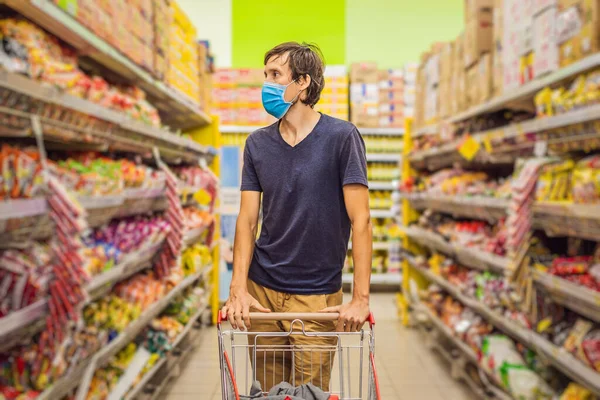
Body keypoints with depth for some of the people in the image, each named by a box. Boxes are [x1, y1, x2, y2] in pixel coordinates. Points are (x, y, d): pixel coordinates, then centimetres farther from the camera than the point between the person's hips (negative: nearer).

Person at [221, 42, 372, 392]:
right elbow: (248, 219, 2)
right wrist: (238, 288, -9)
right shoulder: (257, 144, 3)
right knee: (268, 390, 15)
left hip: (317, 295, -3)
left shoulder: (342, 137, -9)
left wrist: (361, 298, -17)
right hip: (262, 289, 4)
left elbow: (360, 221, -12)